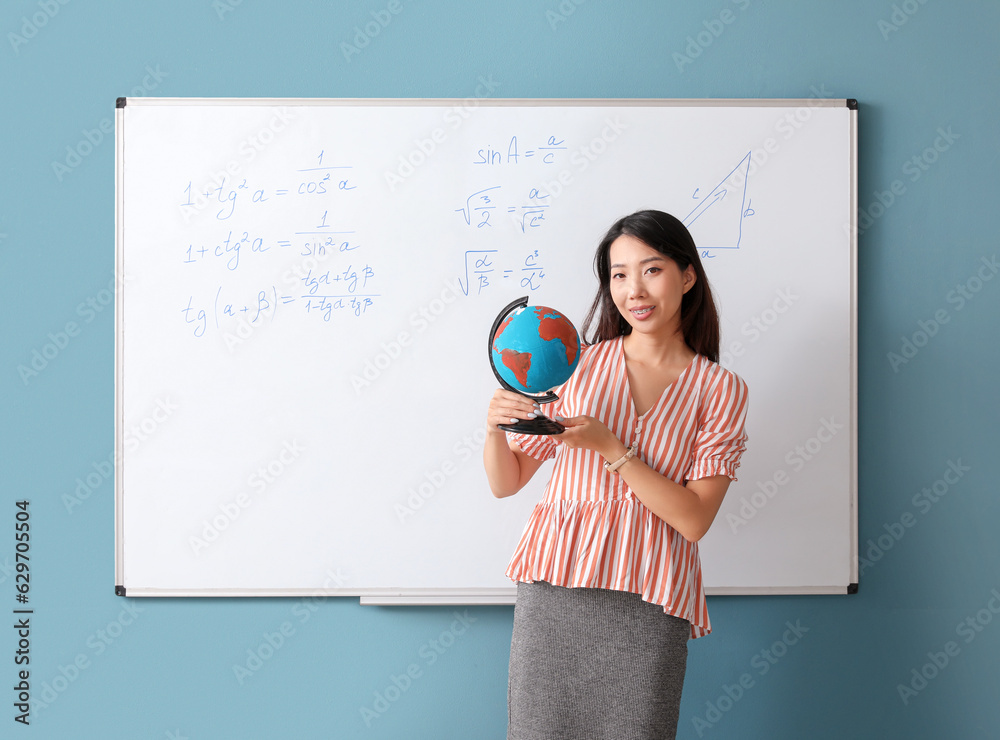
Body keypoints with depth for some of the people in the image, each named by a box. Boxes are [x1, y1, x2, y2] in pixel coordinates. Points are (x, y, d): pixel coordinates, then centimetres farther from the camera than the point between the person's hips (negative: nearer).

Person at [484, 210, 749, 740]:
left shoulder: (721, 390, 3)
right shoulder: (577, 362, 5)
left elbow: (694, 519, -6)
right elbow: (505, 483, 8)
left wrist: (610, 448, -14)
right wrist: (495, 427, -12)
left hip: (648, 603, -1)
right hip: (554, 586, 1)